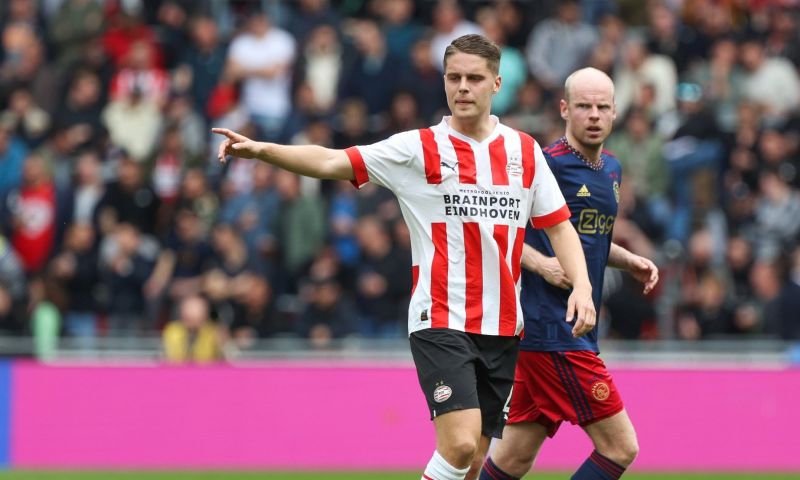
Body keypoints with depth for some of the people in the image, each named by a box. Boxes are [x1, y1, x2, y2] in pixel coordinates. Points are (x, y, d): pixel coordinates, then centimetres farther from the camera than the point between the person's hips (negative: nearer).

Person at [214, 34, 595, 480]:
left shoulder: (525, 151, 9)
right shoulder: (419, 149, -2)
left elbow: (559, 224, 13)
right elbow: (332, 162, -8)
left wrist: (582, 286, -3)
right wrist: (260, 149, -22)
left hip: (502, 326, 4)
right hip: (441, 322, -4)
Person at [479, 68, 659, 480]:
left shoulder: (611, 169, 15)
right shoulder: (545, 164, -12)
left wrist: (629, 261, 13)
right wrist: (540, 263, -23)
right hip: (553, 333, -8)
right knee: (620, 447, -9)